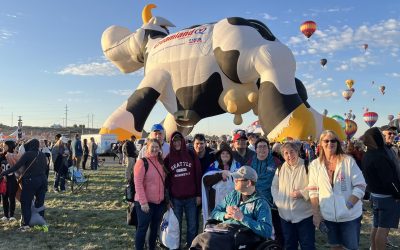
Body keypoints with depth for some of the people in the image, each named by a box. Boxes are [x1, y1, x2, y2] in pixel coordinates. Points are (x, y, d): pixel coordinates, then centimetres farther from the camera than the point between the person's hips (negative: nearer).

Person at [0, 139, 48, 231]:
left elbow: (16, 167, -14)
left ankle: (25, 224, -1)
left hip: (31, 181, -6)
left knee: (26, 203, 3)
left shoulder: (28, 154, -9)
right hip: (43, 180, 6)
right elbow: (44, 168, 10)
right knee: (40, 202, 12)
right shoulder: (42, 155, 9)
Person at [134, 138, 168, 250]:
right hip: (145, 203, -7)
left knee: (155, 227, 17)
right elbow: (138, 183, -17)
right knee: (142, 228, 3)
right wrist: (143, 202, -21)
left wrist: (166, 197, 13)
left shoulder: (160, 162, 9)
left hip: (160, 202, 7)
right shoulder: (142, 162, -12)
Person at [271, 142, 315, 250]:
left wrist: (302, 193, -19)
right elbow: (274, 186, 12)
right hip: (285, 215, 4)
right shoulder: (280, 168, 8)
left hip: (305, 215, -4)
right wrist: (278, 201, -1)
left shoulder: (307, 166, -7)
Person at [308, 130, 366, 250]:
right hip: (328, 216, 2)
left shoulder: (348, 161, -6)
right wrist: (316, 214, -3)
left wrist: (349, 204, -17)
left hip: (350, 215, -2)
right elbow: (313, 191, 1)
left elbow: (360, 185, -6)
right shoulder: (315, 164, -1)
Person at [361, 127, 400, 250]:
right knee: (383, 228, -1)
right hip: (388, 197, -8)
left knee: (376, 226, 16)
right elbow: (389, 180, -22)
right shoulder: (379, 156, -24)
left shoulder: (366, 156, 4)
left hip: (375, 195, 8)